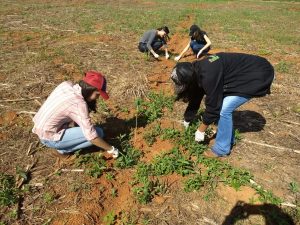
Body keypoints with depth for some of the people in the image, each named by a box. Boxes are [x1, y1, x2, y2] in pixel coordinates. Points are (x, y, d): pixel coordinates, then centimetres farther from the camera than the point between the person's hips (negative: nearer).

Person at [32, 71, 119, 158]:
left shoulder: (66, 84, -7)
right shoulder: (79, 103, -28)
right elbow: (91, 136, -25)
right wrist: (111, 149, -14)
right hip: (50, 138, -8)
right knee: (98, 132, -14)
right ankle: (63, 148, 1)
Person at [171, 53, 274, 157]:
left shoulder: (208, 75, -32)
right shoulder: (197, 70, -2)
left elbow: (212, 104, -23)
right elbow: (195, 98, 9)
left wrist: (201, 130, -9)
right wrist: (186, 122, 20)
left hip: (259, 76, -9)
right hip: (245, 73, 9)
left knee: (224, 109, -14)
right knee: (220, 103, 7)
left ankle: (222, 149, 5)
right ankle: (229, 140, 23)